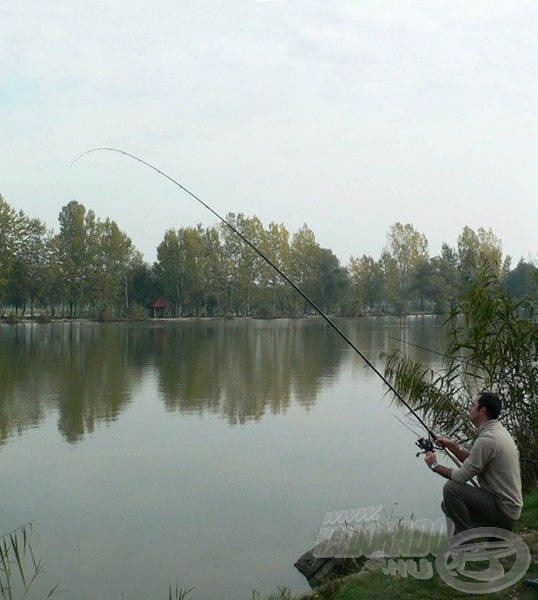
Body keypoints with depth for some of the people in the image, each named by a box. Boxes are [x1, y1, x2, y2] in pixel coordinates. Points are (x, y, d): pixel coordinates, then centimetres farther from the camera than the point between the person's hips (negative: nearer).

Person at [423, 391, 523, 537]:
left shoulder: (486, 439, -23)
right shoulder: (499, 431, 10)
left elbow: (462, 476, -18)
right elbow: (472, 462, 19)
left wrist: (435, 466, -4)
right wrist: (452, 446, 8)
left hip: (503, 507, -10)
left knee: (451, 488, -21)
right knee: (448, 504, 15)